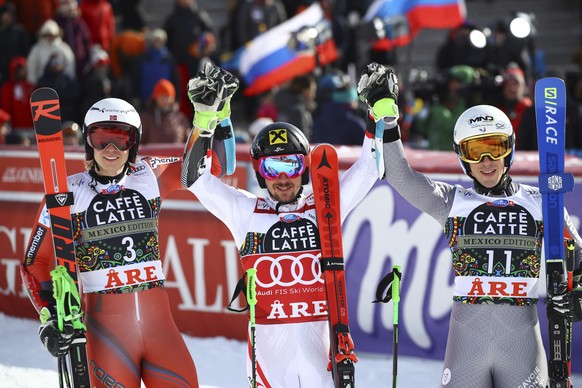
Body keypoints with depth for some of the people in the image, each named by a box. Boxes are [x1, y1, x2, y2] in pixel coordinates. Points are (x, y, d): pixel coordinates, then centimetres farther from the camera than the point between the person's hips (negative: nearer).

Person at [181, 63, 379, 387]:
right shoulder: (245, 212, 8)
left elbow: (370, 167, 13)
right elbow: (195, 178, 4)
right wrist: (207, 117, -5)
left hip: (322, 346, 1)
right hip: (268, 345, -1)